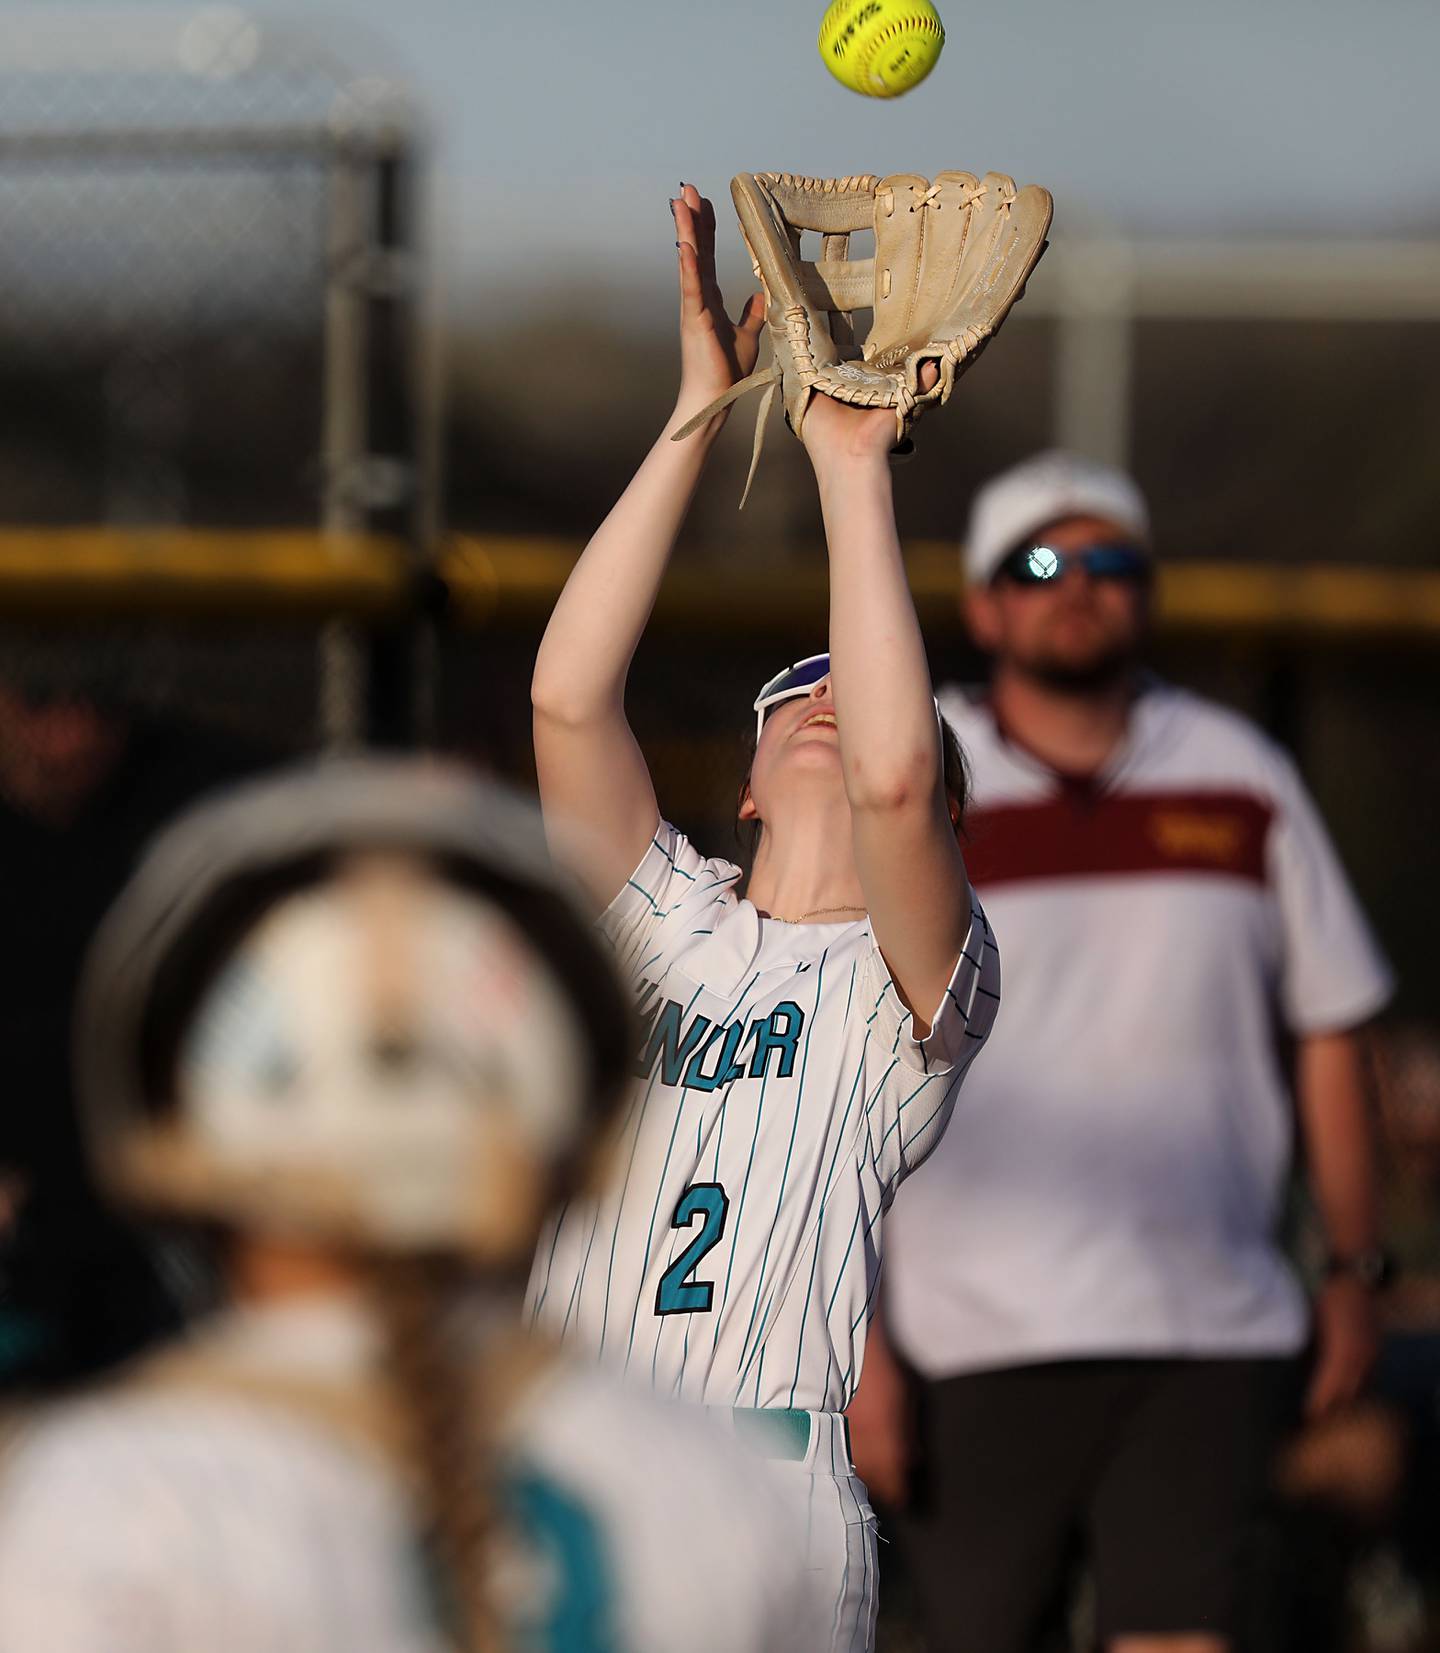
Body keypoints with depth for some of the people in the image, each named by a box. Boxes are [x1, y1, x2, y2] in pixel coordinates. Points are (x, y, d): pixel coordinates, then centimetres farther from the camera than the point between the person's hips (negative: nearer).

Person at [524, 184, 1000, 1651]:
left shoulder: (903, 983, 3)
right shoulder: (670, 921, 15)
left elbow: (892, 778, -17)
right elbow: (568, 697, 1)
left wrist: (852, 465, -12)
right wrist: (700, 415, -2)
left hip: (763, 1493, -4)